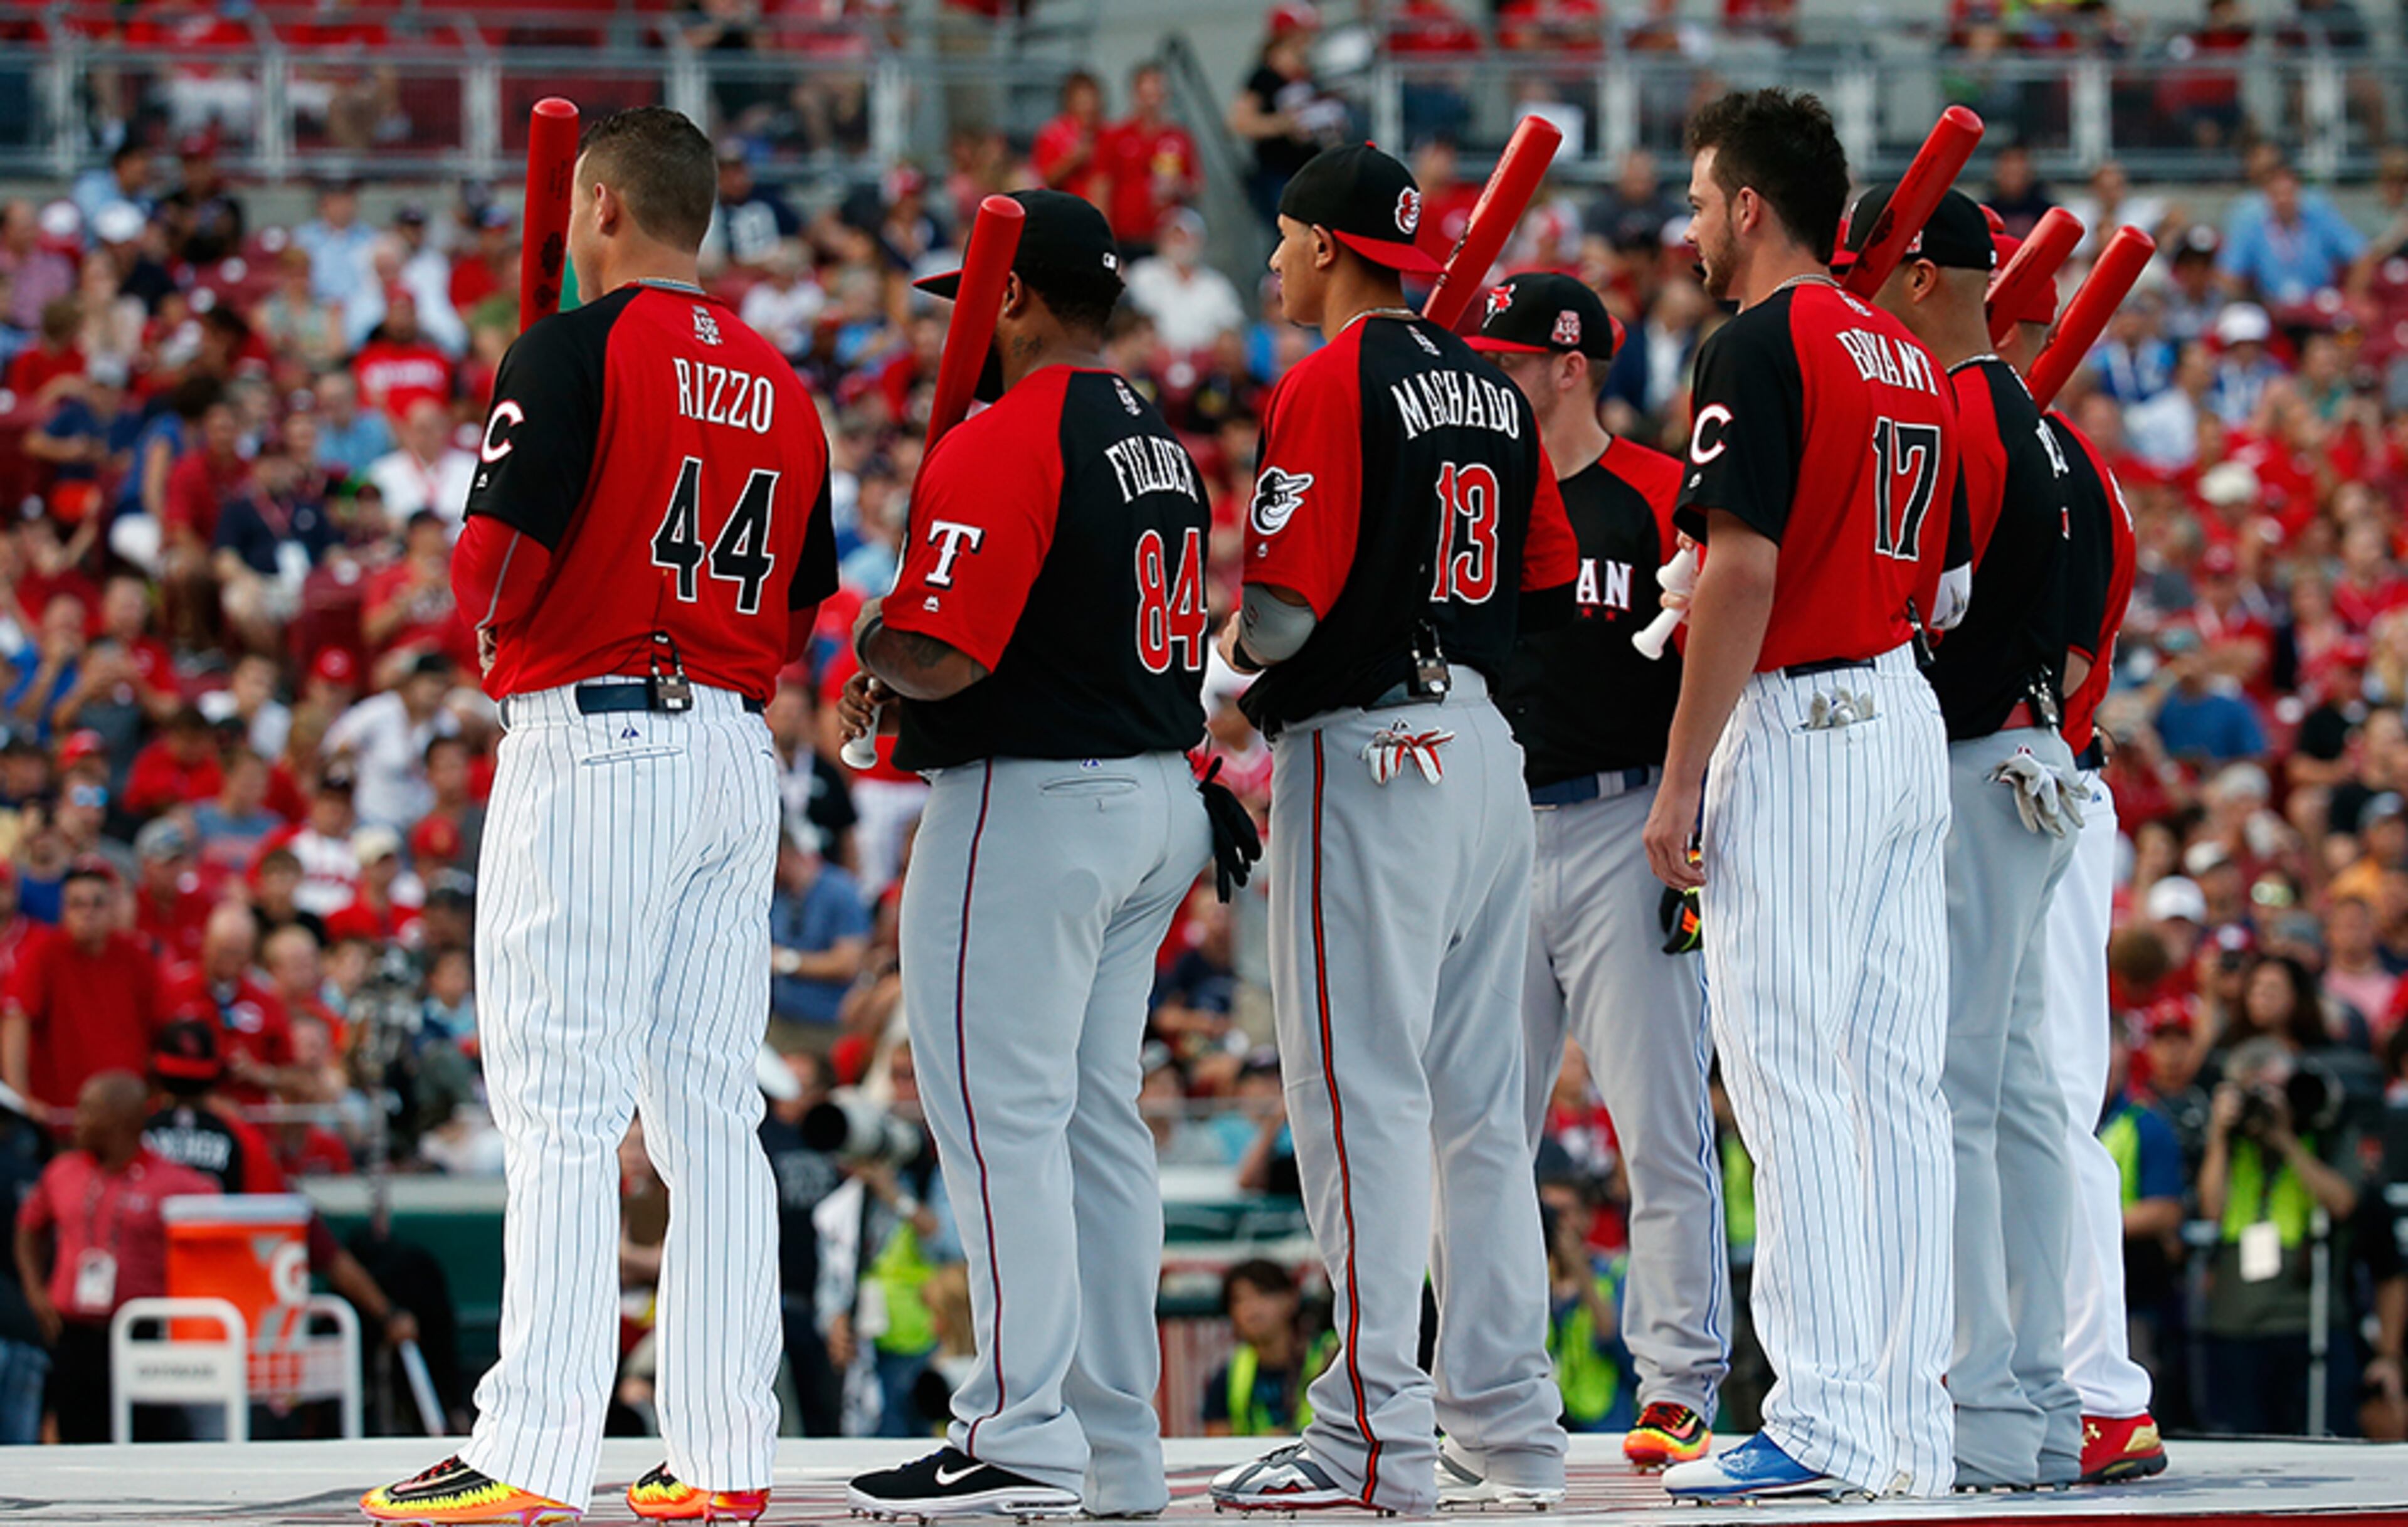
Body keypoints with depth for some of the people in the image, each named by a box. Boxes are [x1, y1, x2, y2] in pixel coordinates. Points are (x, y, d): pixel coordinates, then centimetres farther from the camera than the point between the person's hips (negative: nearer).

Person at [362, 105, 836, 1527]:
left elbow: (493, 561, -12)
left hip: (593, 746, -7)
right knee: (711, 1104, 8)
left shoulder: (576, 353, -8)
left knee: (562, 1104, -8)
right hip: (737, 747, 7)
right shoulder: (782, 386, 13)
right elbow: (804, 606, 16)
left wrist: (489, 609, 8)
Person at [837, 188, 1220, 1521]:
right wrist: (909, 674, 17)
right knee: (1096, 1119, 12)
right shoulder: (1161, 447, 14)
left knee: (1000, 1117, -6)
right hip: (1159, 801, 9)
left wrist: (873, 649, -1)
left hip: (1031, 809, -9)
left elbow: (940, 655, -23)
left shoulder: (1002, 445, -16)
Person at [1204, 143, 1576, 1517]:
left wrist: (1228, 652, 3)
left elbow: (1284, 604, -17)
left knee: (1361, 1088, -8)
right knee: (1478, 1095, 11)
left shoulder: (1330, 385, -10)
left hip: (1368, 754, -8)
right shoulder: (1491, 389, 14)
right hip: (1491, 750, 8)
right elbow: (1552, 589, 17)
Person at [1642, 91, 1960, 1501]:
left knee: (1789, 1073, -9)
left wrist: (1681, 781, -15)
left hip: (1797, 724, -9)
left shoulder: (1759, 348, -11)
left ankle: (1824, 1421, -13)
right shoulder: (1911, 356, 15)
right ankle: (1913, 1423, 8)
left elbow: (1744, 571, -18)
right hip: (1911, 719, 9)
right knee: (1900, 1078, 8)